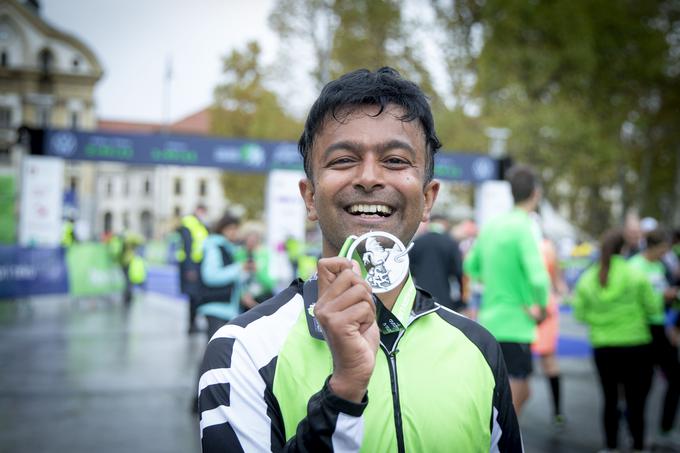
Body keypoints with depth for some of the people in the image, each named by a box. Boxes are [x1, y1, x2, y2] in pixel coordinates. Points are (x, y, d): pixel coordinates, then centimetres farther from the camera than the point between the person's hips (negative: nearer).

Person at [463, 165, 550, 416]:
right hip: (515, 327, -8)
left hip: (489, 322, 8)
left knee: (521, 393, 22)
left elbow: (471, 266, 21)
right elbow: (537, 277, -25)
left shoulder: (491, 225, 9)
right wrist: (540, 308, -9)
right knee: (510, 402, -1)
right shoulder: (524, 228, -15)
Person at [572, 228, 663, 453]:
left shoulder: (587, 279, -2)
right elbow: (653, 308, -4)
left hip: (602, 348, 3)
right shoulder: (636, 276, -9)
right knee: (635, 400, 5)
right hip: (635, 346, -3)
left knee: (610, 400, 12)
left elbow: (580, 314, 0)